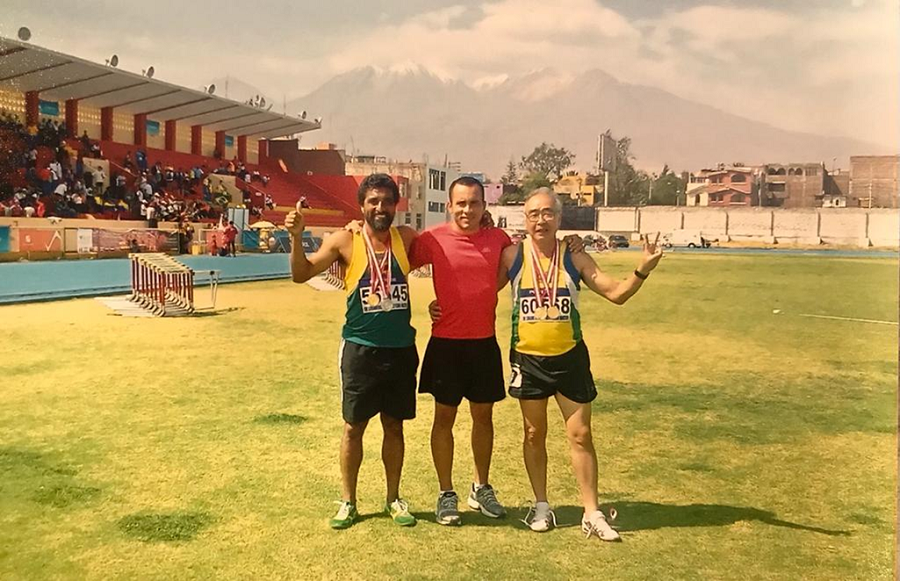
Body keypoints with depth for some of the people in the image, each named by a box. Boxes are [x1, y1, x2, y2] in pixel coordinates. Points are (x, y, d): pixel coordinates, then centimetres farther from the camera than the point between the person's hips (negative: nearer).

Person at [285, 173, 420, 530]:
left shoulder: (406, 238, 1)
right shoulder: (346, 241, -7)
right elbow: (301, 274, -8)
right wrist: (296, 237, -23)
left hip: (401, 349, 2)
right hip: (361, 349, -2)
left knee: (394, 425, 13)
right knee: (354, 426, 8)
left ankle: (393, 499, 28)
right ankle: (347, 502, 23)